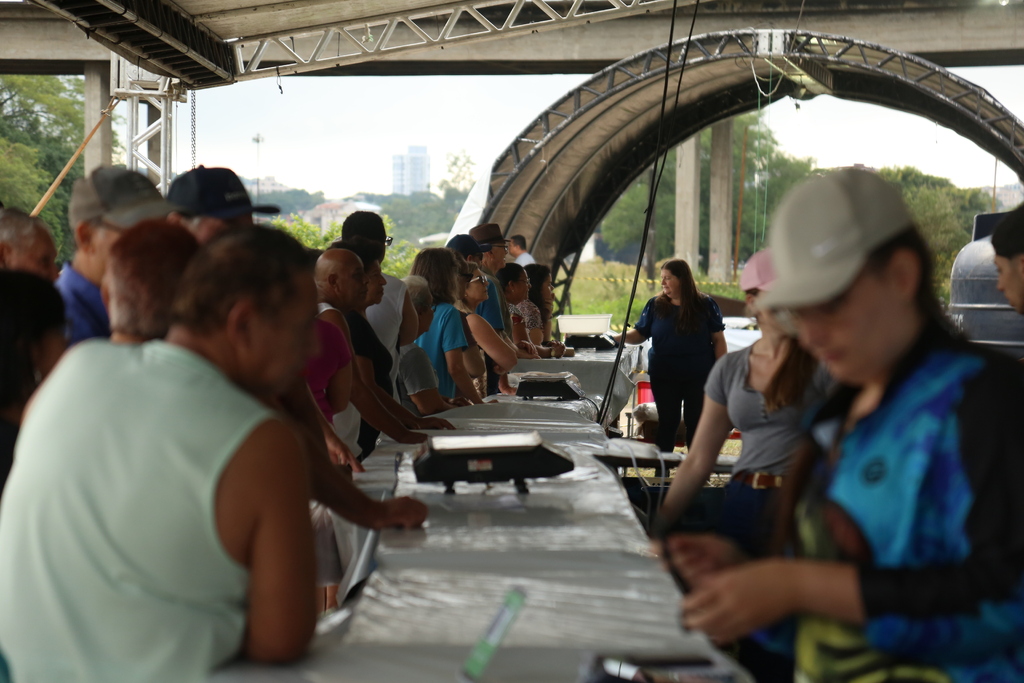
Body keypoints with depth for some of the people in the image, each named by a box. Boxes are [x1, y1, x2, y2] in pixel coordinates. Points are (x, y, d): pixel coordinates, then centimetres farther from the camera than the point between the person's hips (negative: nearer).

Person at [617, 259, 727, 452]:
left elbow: (718, 339, 0)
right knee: (667, 423, 6)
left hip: (698, 377, -1)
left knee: (695, 423, 5)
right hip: (664, 376, 1)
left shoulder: (705, 305, -2)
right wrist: (618, 338, -15)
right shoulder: (655, 305, 3)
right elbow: (640, 333, 4)